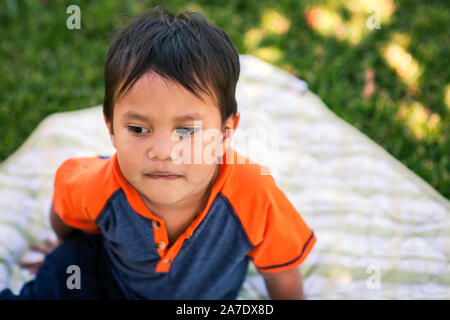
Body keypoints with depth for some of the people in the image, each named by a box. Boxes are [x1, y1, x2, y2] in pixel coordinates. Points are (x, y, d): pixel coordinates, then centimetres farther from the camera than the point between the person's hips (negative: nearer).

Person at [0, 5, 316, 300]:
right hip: (109, 281, -1)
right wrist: (71, 258, 14)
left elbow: (282, 278, -17)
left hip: (206, 296, 2)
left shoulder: (255, 198, -38)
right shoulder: (98, 187, -32)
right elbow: (63, 213, -4)